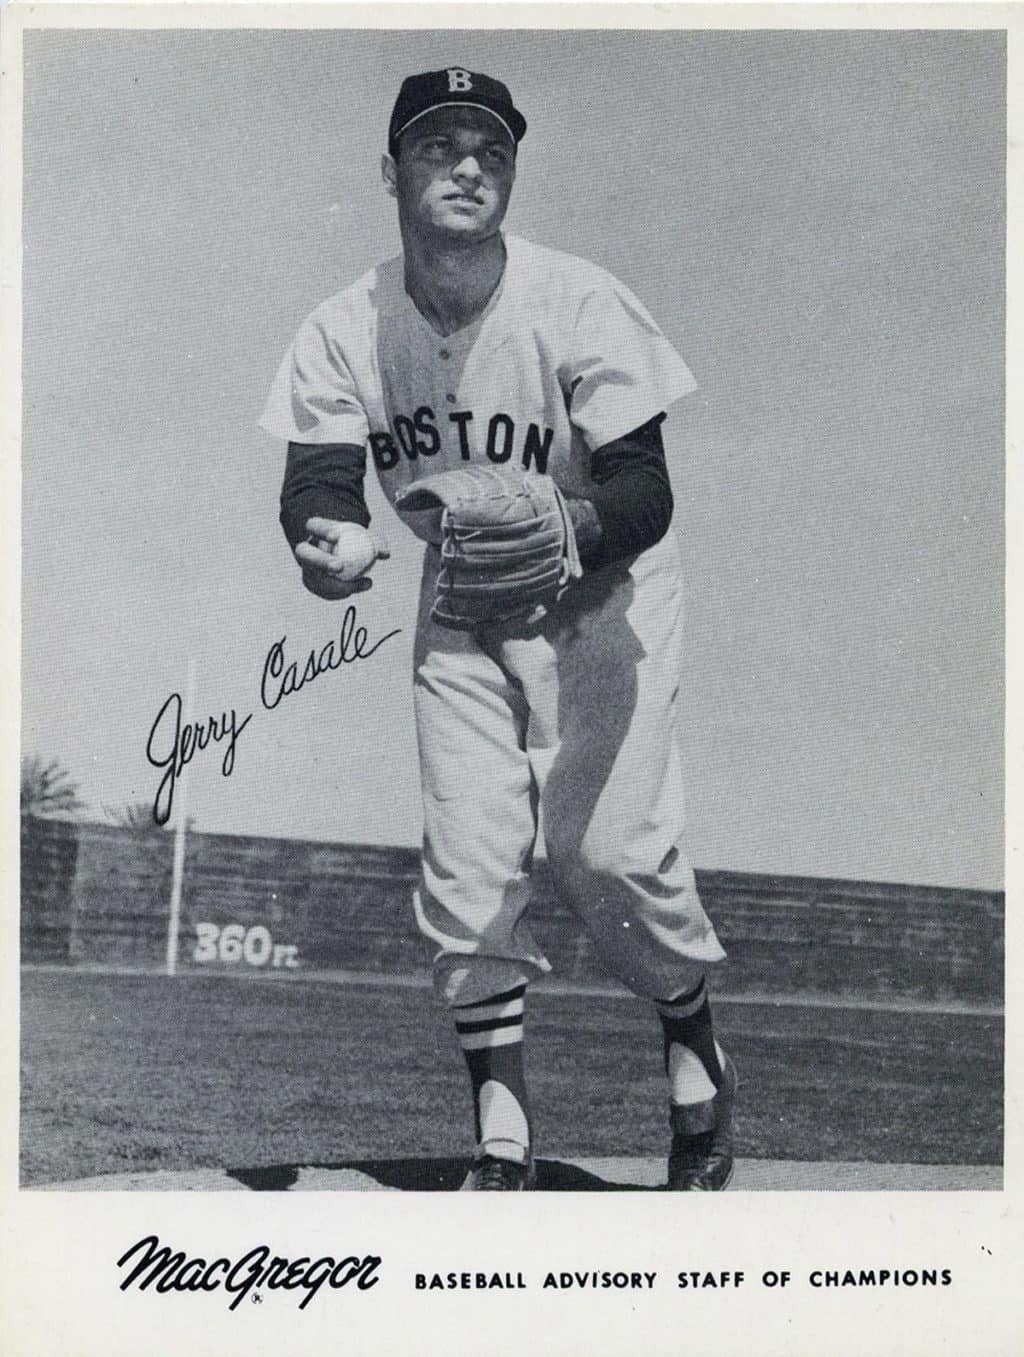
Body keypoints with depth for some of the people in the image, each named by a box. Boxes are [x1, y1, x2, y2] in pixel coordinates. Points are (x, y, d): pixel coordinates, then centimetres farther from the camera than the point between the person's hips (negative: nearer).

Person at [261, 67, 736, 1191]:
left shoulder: (578, 306, -22)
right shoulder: (345, 331, -11)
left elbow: (647, 491, -24)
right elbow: (314, 478, -17)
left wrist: (567, 529, -46)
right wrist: (326, 539, -41)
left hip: (602, 595, -3)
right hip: (460, 610, 4)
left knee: (606, 849, -14)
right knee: (464, 863, -3)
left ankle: (696, 1058, 16)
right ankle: (501, 1147, 9)